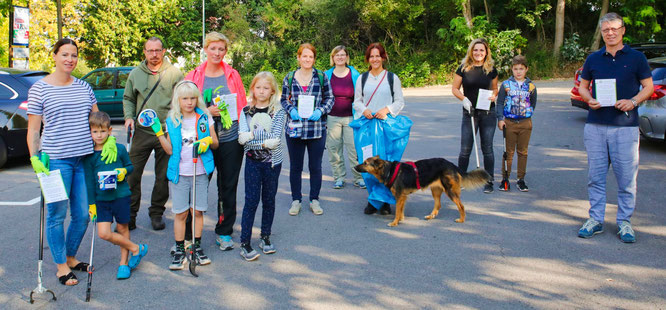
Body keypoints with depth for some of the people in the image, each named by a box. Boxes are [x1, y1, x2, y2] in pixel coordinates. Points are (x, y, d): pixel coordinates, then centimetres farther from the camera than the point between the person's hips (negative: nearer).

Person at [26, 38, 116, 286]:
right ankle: (61, 265, 18)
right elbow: (33, 129, 0)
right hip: (56, 160, -4)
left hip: (85, 159, 5)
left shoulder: (83, 87, 11)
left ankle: (71, 257, 30)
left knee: (82, 215, 9)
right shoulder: (40, 89, -1)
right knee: (57, 215, 3)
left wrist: (109, 138, 1)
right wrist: (34, 158, -11)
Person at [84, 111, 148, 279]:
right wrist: (91, 204, 1)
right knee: (104, 233, -8)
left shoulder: (119, 149, -2)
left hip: (121, 195, -1)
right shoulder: (89, 155, -1)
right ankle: (135, 248, 10)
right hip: (101, 199, 1)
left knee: (122, 228, 9)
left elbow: (130, 165, 12)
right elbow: (89, 181, 2)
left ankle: (123, 263, 26)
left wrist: (124, 171, -11)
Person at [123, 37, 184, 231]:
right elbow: (128, 99, 17)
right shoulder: (135, 74, 9)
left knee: (163, 176, 7)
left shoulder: (175, 73, 2)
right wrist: (129, 116, -1)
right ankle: (130, 214, 10)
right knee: (132, 173, -2)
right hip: (141, 132, 2)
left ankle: (156, 213, 21)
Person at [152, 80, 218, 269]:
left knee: (198, 211, 6)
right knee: (180, 213, 2)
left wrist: (208, 141, -14)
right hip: (179, 172, 0)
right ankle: (179, 250, 12)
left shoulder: (205, 117, 4)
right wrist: (158, 132, -8)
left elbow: (215, 143, 7)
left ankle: (197, 247, 20)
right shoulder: (172, 120, 3)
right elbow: (170, 150, 0)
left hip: (200, 172, 1)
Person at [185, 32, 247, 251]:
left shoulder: (233, 75, 7)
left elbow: (242, 105, 10)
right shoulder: (194, 76, 5)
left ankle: (224, 232, 19)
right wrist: (206, 111, -12)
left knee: (228, 186, 7)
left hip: (230, 138, 1)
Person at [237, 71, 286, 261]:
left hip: (272, 162, 0)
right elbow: (242, 138, -9)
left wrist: (253, 135, -14)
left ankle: (266, 237, 25)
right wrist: (265, 138, -19)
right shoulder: (246, 111, 3)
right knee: (251, 200, -2)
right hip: (252, 161, 0)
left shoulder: (278, 112, -4)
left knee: (269, 200, 10)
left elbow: (275, 140, -15)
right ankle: (245, 243, 3)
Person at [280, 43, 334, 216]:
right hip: (294, 129, 1)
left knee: (316, 166, 9)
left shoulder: (321, 77, 1)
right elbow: (284, 99, 12)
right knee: (295, 167, 8)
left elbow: (330, 98, 7)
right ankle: (296, 200, 22)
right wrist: (291, 110, -8)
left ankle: (314, 200, 23)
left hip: (317, 129, 0)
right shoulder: (289, 78, 3)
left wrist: (320, 111, -11)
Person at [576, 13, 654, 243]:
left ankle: (624, 222, 12)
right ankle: (596, 219, 16)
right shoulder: (593, 59, 10)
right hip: (595, 126, 2)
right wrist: (589, 100, -5)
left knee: (627, 177, 1)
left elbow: (648, 86, 6)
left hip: (625, 126, -2)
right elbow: (583, 86, 17)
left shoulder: (636, 58, 4)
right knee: (595, 175, 6)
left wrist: (633, 101, -13)